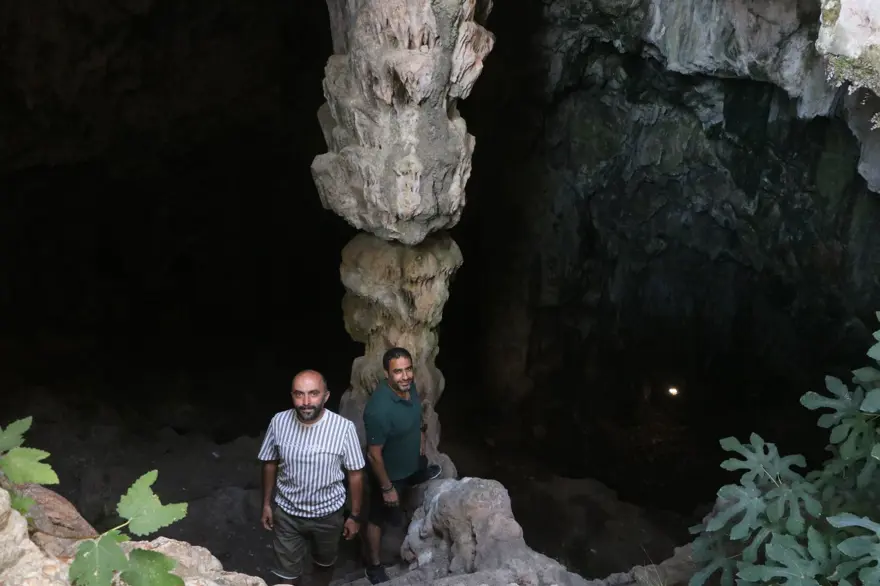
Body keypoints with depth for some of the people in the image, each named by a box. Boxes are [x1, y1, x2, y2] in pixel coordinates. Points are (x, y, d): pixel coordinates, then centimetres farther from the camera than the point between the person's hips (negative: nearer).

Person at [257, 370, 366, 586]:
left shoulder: (344, 428, -25)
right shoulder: (279, 422, -18)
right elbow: (270, 464, -1)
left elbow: (355, 474, -12)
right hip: (287, 513, 1)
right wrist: (266, 504, 6)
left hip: (328, 514, 0)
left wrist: (355, 515, -4)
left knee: (325, 563, 26)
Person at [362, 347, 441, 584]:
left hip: (411, 460, 6)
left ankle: (420, 474, 76)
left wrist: (420, 435, 18)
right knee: (379, 518, 17)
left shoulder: (410, 385, -18)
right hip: (388, 471, -6)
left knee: (420, 471, 40)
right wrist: (387, 488, -21)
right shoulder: (379, 409, -42)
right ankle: (373, 565, 39)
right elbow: (374, 455, -31)